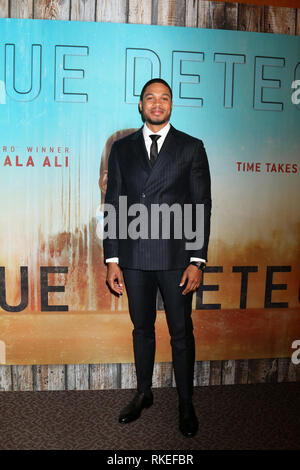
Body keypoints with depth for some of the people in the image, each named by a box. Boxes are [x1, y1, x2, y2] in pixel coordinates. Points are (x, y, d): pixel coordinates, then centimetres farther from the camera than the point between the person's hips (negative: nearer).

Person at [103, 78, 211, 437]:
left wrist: (197, 260, -8)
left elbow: (202, 206, -1)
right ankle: (143, 394, 35)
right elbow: (113, 205, 7)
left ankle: (186, 404, 26)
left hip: (176, 256, -2)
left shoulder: (191, 148, 2)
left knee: (181, 332, 8)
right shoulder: (122, 148, 8)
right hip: (134, 258, 2)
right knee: (142, 329, 15)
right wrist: (112, 259, 1)